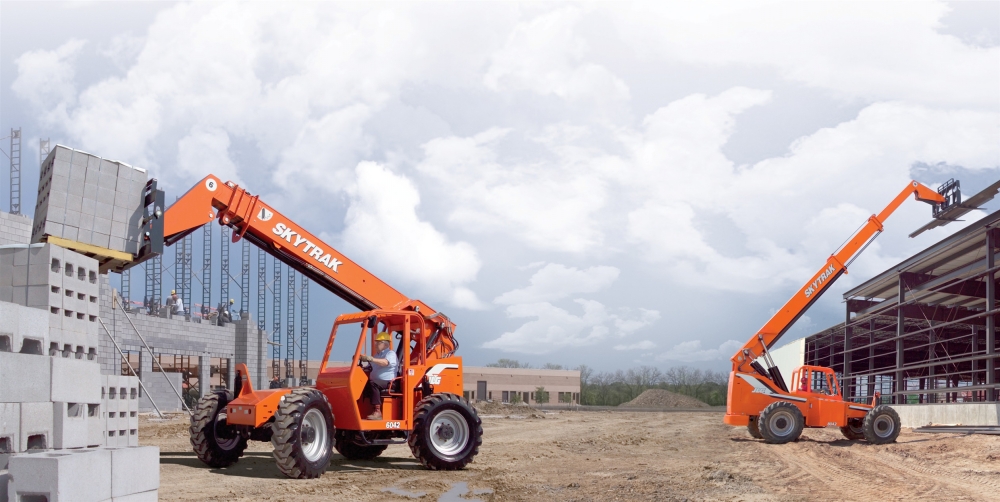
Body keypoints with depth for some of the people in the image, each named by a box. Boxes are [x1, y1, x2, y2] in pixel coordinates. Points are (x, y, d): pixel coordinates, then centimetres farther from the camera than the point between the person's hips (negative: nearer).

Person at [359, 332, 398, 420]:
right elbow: (370, 369, 29)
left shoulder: (391, 354, -2)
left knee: (373, 384, -36)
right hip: (376, 381, 8)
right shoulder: (376, 355, 26)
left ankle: (377, 412, -40)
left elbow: (385, 362, -25)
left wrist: (370, 359, -38)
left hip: (388, 382, -8)